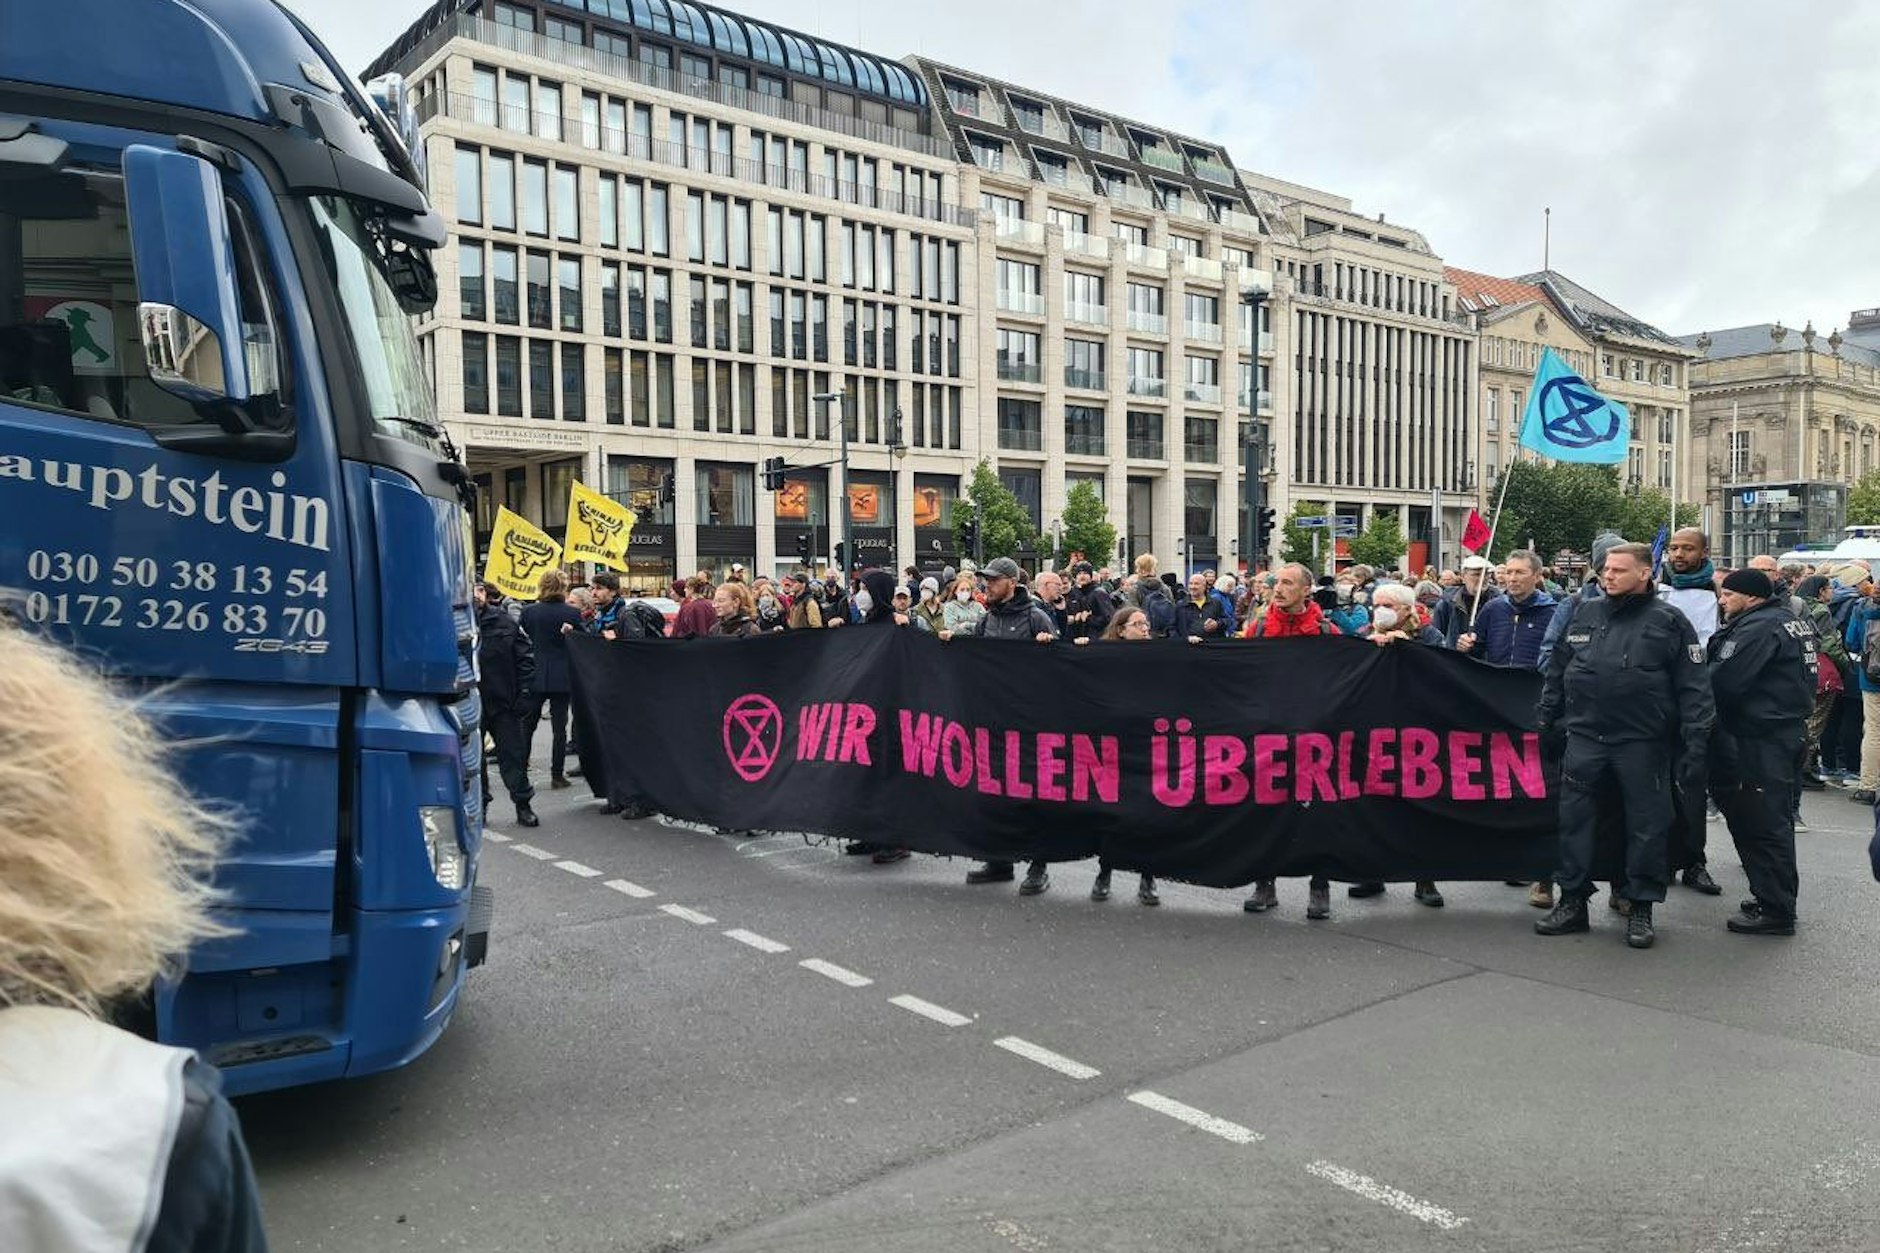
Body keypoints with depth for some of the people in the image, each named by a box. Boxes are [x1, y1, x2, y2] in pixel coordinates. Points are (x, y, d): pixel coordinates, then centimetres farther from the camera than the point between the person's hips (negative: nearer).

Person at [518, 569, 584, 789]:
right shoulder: (572, 613, -7)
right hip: (562, 678, -1)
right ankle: (557, 775, 4)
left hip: (534, 677, 1)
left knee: (527, 726, 12)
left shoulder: (528, 611, -3)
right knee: (559, 727, 4)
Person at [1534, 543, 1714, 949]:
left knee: (1646, 826, 5)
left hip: (1642, 744, -3)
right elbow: (1556, 673, 15)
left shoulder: (1669, 622, -1)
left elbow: (1693, 688, -4)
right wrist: (1547, 724, 11)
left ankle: (1641, 908, 18)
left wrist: (1695, 743, -10)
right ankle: (1572, 901, 17)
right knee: (1575, 821, 5)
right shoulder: (1584, 614, 9)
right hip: (1583, 738, 3)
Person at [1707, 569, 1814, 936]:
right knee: (1775, 819, 18)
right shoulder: (1791, 621, 15)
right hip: (1787, 731, 10)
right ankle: (1778, 896, 28)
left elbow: (1722, 680, -25)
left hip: (1759, 738, -10)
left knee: (1761, 823, -4)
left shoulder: (1758, 628, -17)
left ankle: (1774, 910, 1)